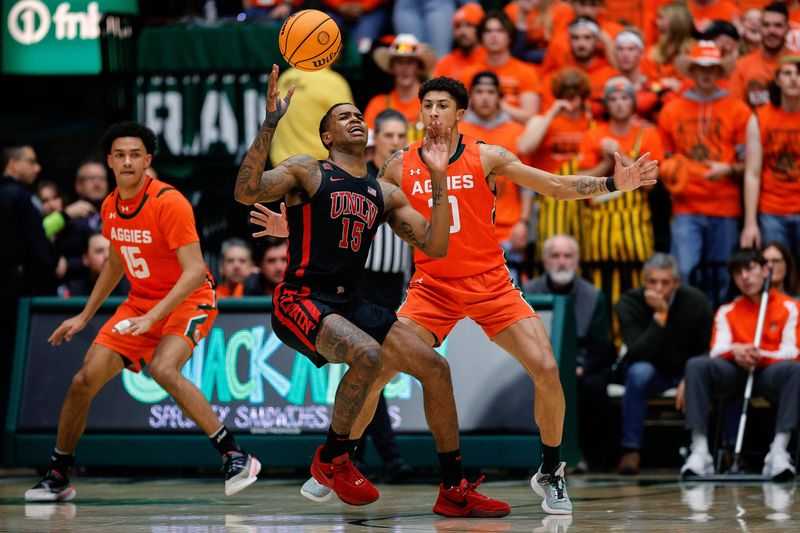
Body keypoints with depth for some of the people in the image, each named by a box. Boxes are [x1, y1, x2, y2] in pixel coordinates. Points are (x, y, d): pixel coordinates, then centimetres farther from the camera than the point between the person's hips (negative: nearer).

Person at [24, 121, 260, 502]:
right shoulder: (110, 207, 3)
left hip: (188, 300, -7)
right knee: (84, 380, -3)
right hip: (139, 301, 7)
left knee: (163, 370, -34)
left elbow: (195, 271, -26)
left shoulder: (169, 202, -21)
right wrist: (84, 316, 20)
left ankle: (235, 456, -27)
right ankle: (56, 477, 13)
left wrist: (152, 317, -34)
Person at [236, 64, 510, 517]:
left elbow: (435, 246, 11)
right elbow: (246, 192, -17)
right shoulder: (308, 172, 0)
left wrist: (439, 179, 3)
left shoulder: (386, 194, 16)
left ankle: (455, 491, 7)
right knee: (370, 356, -33)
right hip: (300, 301, -7)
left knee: (435, 366, -1)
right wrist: (271, 123, -23)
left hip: (349, 304, 7)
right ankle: (331, 460, -11)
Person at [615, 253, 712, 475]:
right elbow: (638, 353, -29)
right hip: (650, 372, -2)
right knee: (639, 371, -36)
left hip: (686, 372, 2)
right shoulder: (628, 304, -19)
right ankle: (630, 449, -28)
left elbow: (706, 351, -5)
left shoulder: (696, 302, -14)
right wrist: (660, 315, -37)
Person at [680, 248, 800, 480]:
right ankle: (700, 451, -35)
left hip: (771, 375, -2)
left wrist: (760, 355, -24)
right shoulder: (726, 312, 15)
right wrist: (735, 351, -25)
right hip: (736, 374, 3)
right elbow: (717, 350, 0)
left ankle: (778, 451, -43)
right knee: (696, 365, -26)